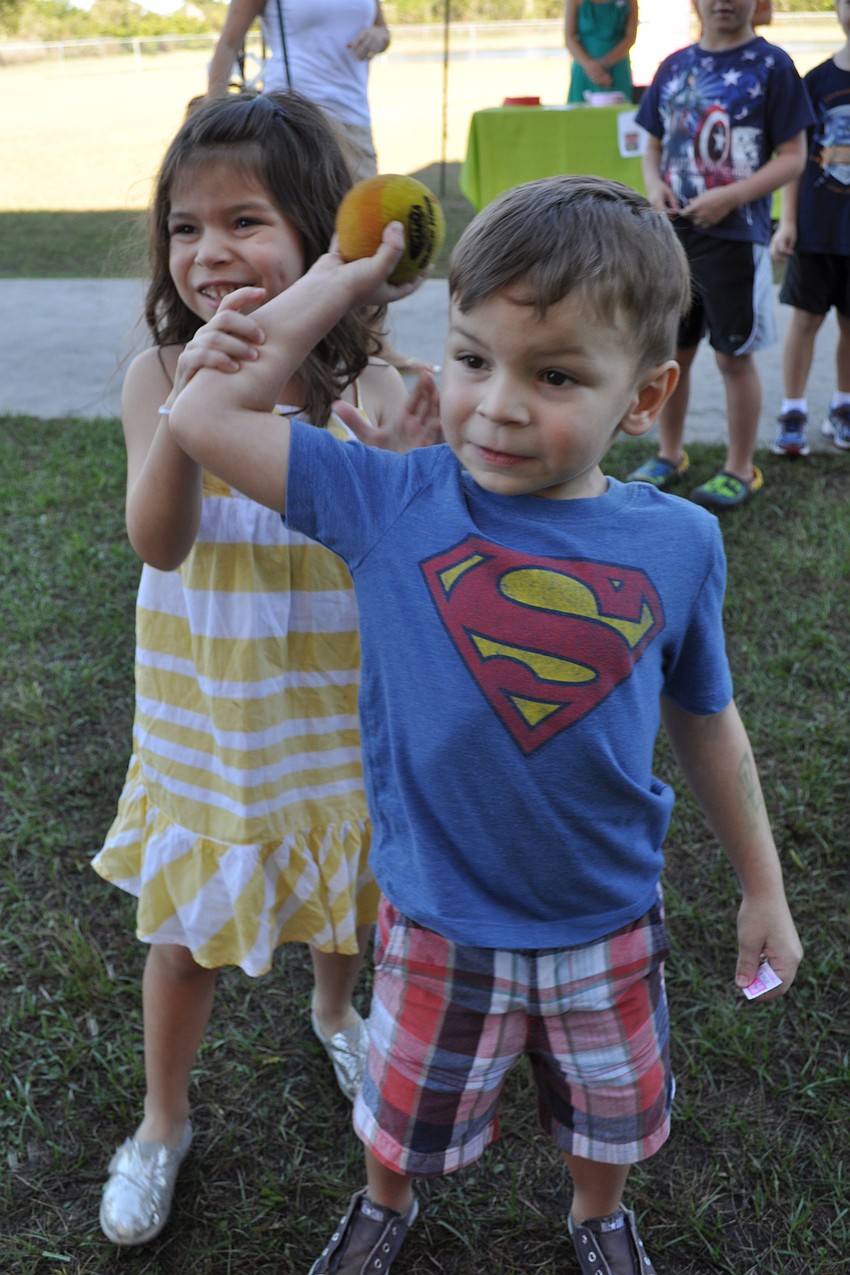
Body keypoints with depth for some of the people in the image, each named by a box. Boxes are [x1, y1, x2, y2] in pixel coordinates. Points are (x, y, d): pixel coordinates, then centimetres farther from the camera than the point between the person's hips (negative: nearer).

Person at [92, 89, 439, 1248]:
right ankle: (162, 1121, 40)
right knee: (184, 915, 14)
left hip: (332, 696, 1)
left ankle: (334, 1009, 58)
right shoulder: (159, 373, -14)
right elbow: (159, 541, -23)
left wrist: (408, 460, -38)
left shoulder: (363, 381, -15)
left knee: (347, 868, 23)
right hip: (206, 705, 0)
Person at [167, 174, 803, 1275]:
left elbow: (705, 725, 0)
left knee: (610, 1121, 27)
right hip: (437, 926, -1)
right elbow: (206, 418, -17)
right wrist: (337, 284, -15)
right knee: (406, 1119, 25)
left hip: (608, 926, 1)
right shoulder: (396, 505, -17)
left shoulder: (676, 544, -14)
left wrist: (763, 890, 10)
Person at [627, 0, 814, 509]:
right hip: (673, 232, 5)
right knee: (672, 349, 12)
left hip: (736, 234, -5)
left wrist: (729, 198, -19)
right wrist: (655, 184, -4)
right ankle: (670, 456, 28)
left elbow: (793, 157, -8)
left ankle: (741, 469, 16)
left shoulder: (771, 65, -4)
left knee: (735, 354, 2)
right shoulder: (675, 66, 11)